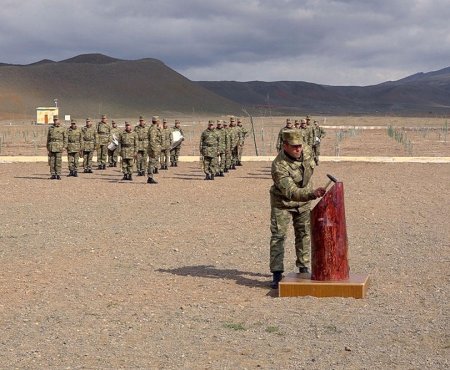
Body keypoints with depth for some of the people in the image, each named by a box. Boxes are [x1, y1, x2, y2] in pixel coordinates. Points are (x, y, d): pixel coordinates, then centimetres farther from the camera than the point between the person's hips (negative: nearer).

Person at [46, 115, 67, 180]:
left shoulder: (63, 129, 4)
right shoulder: (50, 128, 12)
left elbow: (65, 138, 3)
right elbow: (48, 138, 15)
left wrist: (64, 146, -5)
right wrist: (48, 147, 10)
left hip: (59, 146, -3)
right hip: (51, 146, 3)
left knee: (58, 160, -4)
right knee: (52, 161, 1)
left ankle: (58, 175, 0)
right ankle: (53, 174, 5)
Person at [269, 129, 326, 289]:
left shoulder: (306, 150, -15)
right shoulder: (279, 166, -35)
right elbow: (291, 192, -43)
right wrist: (312, 194, -58)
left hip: (303, 200, 6)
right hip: (283, 202, -6)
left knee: (304, 234, 12)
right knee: (278, 235, -9)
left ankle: (304, 268, 25)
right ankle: (277, 274, -7)